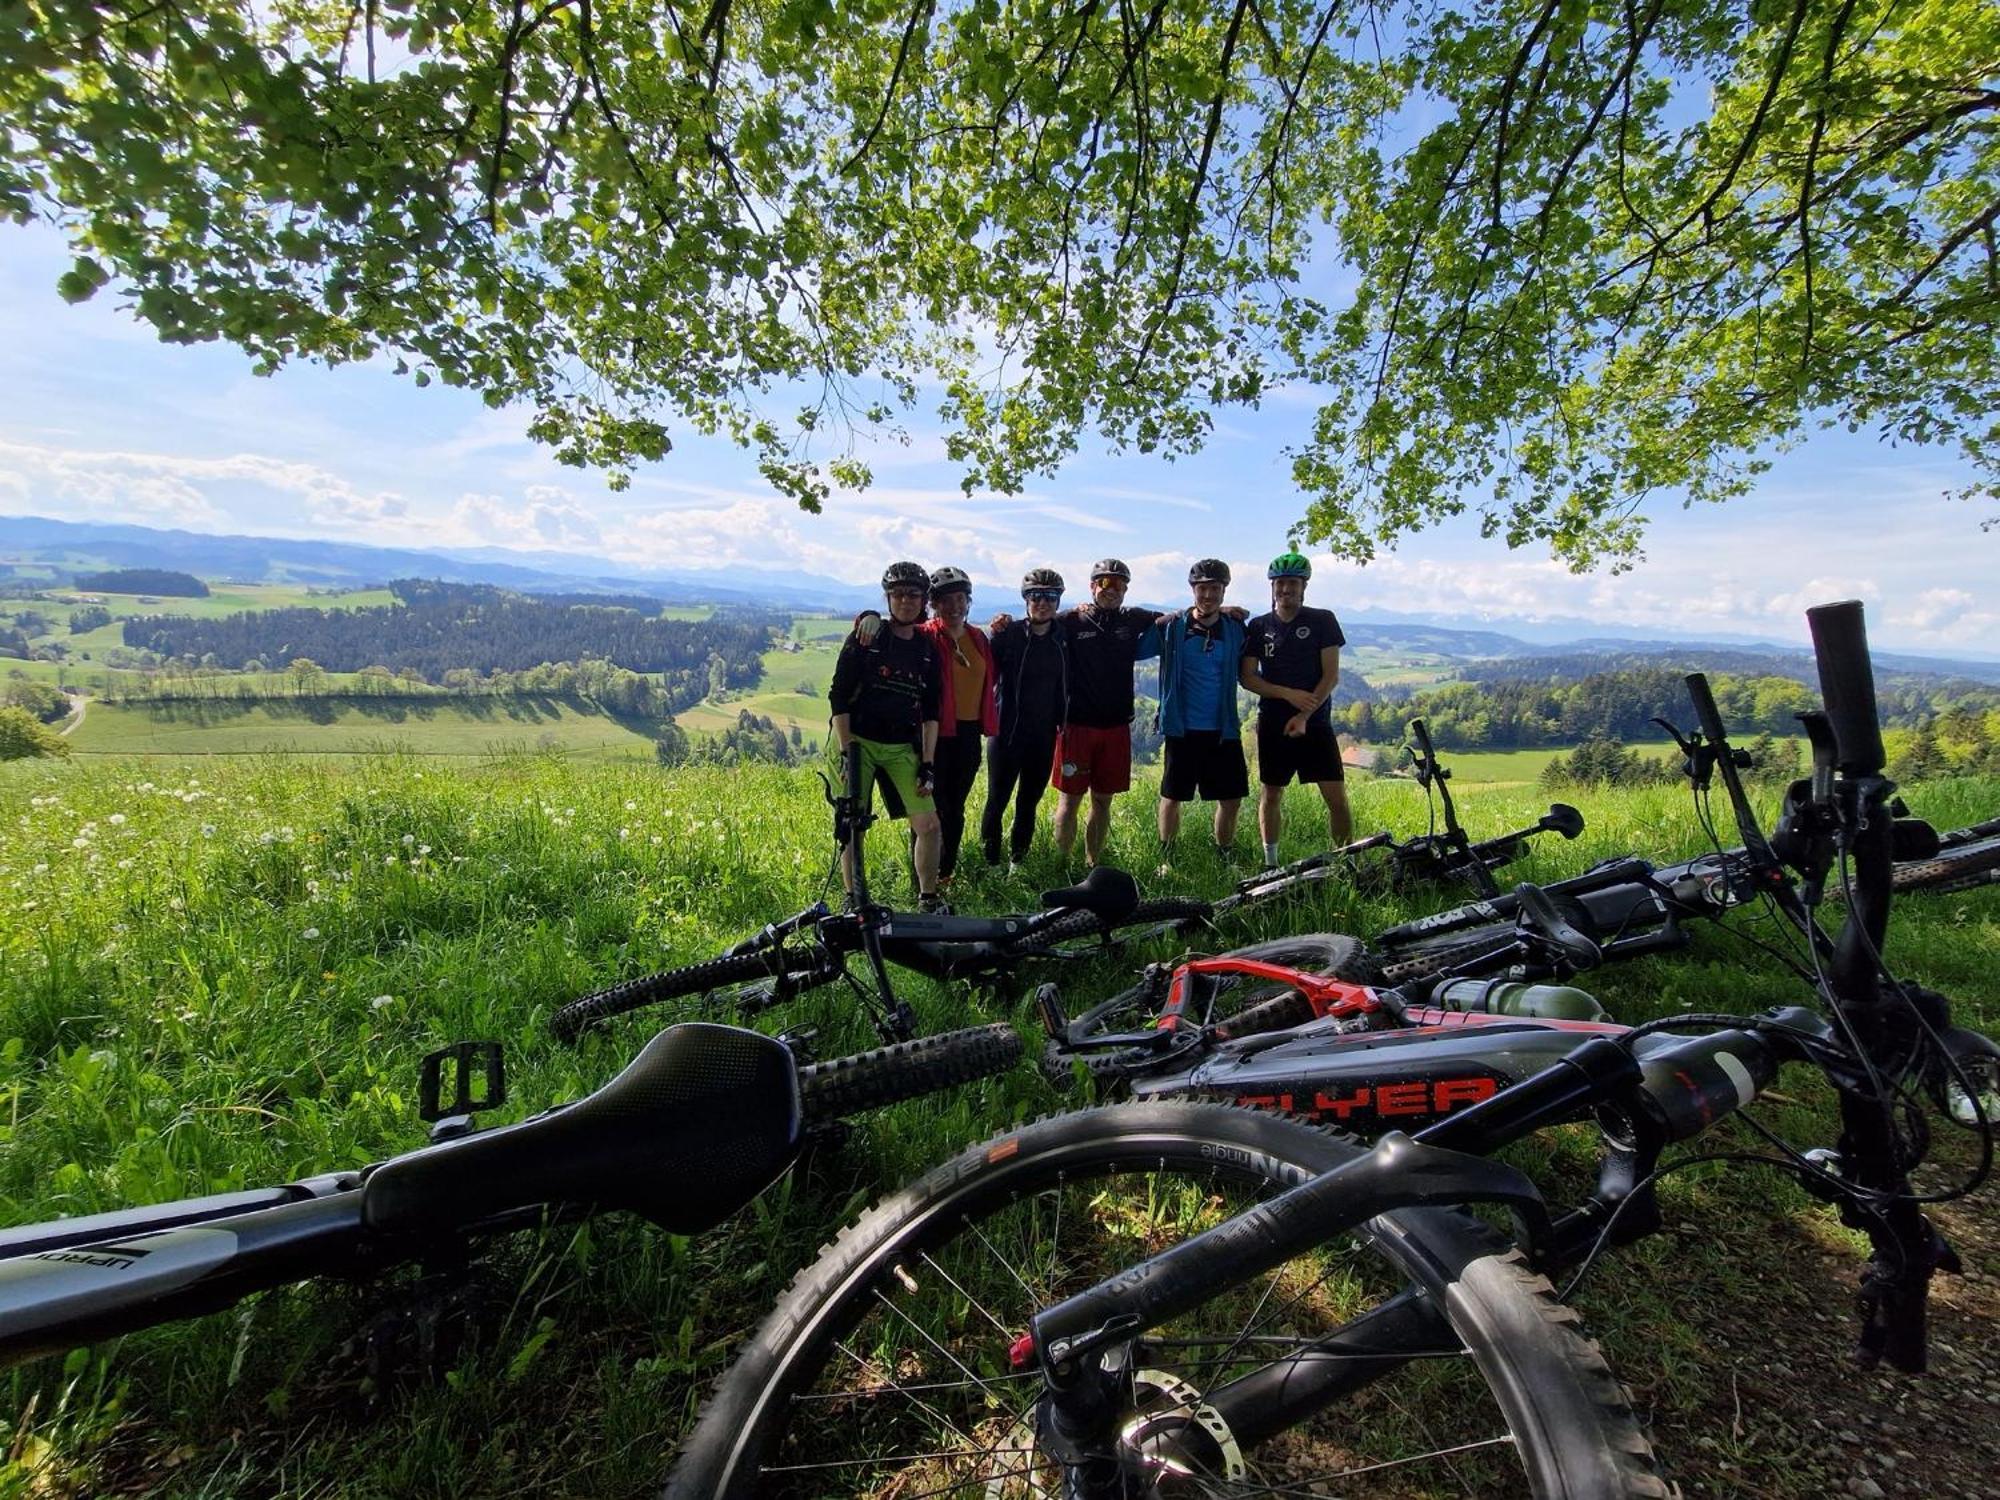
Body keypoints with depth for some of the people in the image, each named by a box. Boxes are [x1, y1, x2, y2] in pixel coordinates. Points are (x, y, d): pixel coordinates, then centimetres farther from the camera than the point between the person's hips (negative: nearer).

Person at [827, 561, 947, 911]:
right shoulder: (865, 639, -5)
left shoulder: (928, 650, 5)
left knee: (928, 824, -5)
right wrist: (846, 751, -13)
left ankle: (929, 898, 12)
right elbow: (839, 697, -6)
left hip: (902, 747, 3)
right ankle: (853, 899, 19)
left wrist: (927, 763, 0)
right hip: (857, 741, -3)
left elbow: (930, 711, 6)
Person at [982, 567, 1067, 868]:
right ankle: (990, 863, 14)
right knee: (997, 802, 2)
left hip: (1044, 736, 4)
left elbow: (1066, 686, 11)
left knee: (1029, 803, 13)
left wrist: (1062, 721, 8)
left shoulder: (1064, 638, 4)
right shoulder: (1007, 633, -7)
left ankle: (1017, 862, 27)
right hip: (1007, 733, -4)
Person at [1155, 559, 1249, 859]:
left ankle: (1224, 858, 24)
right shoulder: (1172, 627, -4)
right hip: (1183, 729, -2)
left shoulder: (1236, 629, 3)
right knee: (1172, 797, 6)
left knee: (1231, 799, 5)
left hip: (1224, 730, 2)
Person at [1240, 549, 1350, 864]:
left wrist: (1304, 716, -14)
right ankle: (1270, 862, 21)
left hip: (1315, 722, -1)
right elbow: (1248, 677, 0)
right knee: (1271, 794, 9)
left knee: (1337, 797, -5)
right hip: (1273, 723, 2)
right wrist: (1288, 694, -14)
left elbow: (1331, 675, -5)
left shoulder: (1323, 621, 0)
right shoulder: (1258, 626, 4)